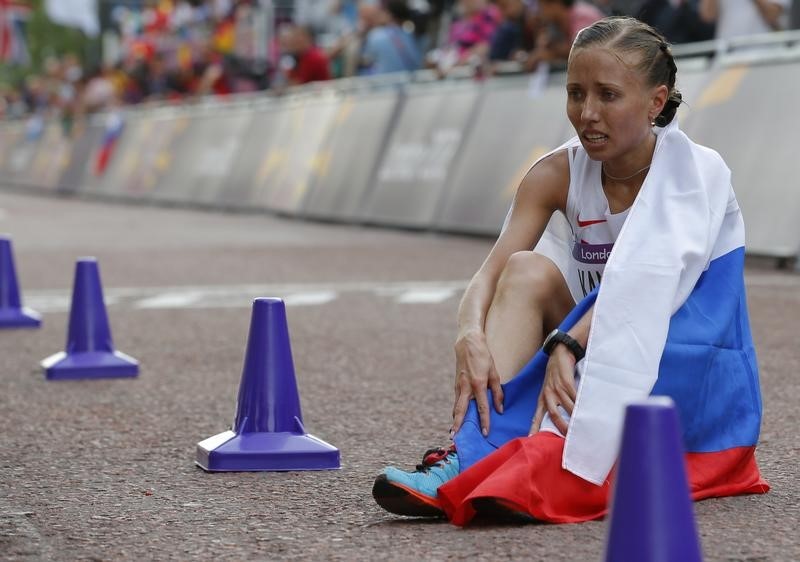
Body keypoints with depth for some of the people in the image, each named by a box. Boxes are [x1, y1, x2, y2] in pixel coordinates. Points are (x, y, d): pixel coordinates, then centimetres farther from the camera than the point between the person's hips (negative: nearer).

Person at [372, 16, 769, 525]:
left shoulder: (698, 170, -14)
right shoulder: (558, 174, -3)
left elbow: (644, 286, -28)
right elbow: (491, 273, -16)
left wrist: (567, 345, -42)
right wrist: (471, 337, -36)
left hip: (702, 382, -4)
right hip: (598, 380, 4)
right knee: (528, 271, -20)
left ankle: (549, 467, -51)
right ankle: (471, 457, -37)